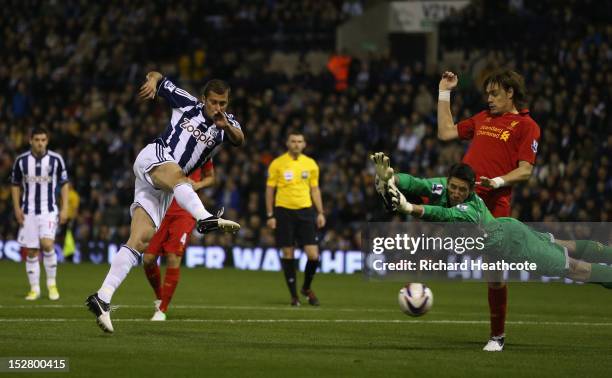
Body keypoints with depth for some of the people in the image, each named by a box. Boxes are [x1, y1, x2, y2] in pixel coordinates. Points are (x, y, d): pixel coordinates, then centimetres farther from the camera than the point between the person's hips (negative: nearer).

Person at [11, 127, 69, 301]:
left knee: (47, 244, -20)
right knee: (31, 251, 1)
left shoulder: (56, 159, -2)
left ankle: (52, 283, -2)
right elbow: (16, 185, 10)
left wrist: (65, 208, -3)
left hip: (49, 210, -2)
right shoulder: (21, 161, 1)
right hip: (28, 212, 2)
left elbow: (64, 184, 5)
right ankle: (34, 289, 11)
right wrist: (17, 208, 1)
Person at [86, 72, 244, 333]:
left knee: (139, 242, -7)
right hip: (154, 157, -4)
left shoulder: (227, 124, 12)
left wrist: (228, 127, -33)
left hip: (162, 191, 4)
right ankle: (205, 218, -68)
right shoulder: (187, 103, 7)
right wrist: (153, 82, -7)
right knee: (177, 175, -38)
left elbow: (239, 140, -11)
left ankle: (102, 299, -12)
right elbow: (157, 77, 17)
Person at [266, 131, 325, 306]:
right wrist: (270, 215, -2)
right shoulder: (277, 164, 0)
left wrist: (320, 213, 7)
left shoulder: (311, 164, 8)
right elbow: (270, 190, 3)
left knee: (313, 255, -6)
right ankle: (294, 295, 11)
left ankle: (307, 288, 19)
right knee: (288, 254, 0)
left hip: (305, 211, 2)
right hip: (284, 212, -2)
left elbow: (315, 189, 14)